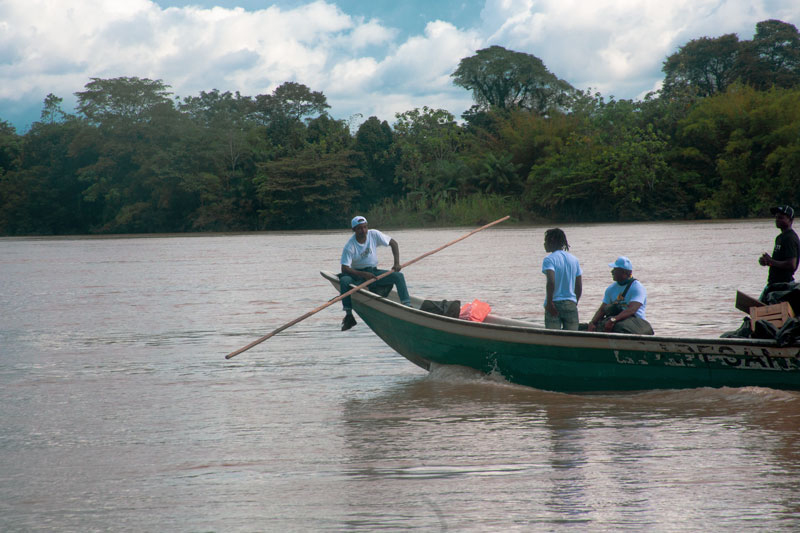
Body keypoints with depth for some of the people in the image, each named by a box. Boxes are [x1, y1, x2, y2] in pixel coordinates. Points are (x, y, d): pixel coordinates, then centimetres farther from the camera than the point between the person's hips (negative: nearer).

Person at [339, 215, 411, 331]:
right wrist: (363, 274, -33)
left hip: (373, 272, 3)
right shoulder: (350, 246, -17)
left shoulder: (374, 234, -6)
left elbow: (393, 243, 4)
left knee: (399, 276, -18)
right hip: (357, 274, -3)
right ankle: (348, 315, -31)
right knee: (344, 281, -36)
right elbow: (344, 268, -22)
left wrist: (397, 263, -8)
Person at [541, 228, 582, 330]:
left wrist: (549, 302, -19)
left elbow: (551, 281, -22)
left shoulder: (549, 260, -8)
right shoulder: (574, 259, 10)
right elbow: (579, 286, 11)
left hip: (554, 303, -5)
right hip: (571, 304, 5)